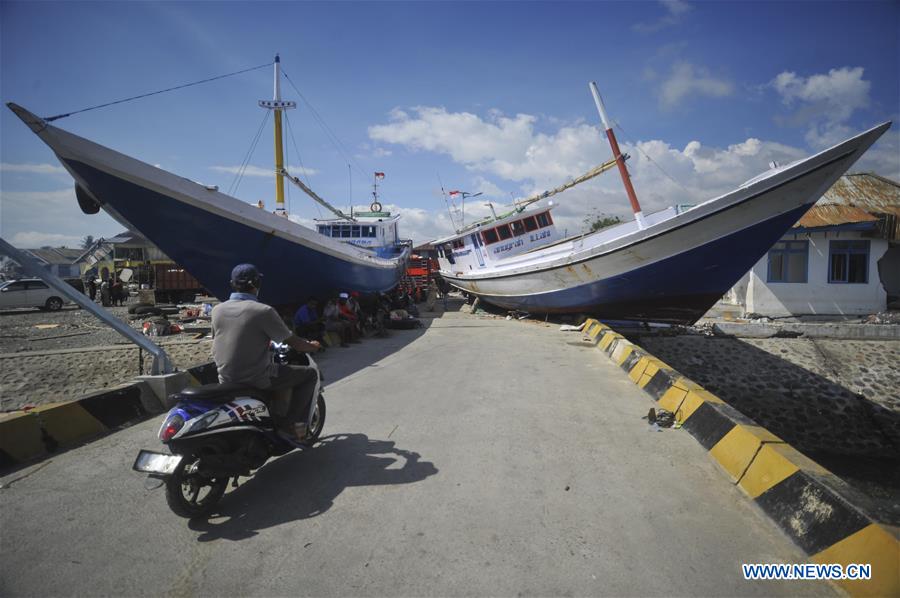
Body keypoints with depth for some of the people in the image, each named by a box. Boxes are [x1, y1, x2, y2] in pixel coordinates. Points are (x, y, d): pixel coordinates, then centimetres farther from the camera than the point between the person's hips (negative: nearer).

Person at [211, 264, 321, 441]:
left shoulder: (217, 310, 1)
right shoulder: (263, 311, -17)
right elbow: (294, 343, -11)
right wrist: (312, 346, 11)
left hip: (225, 379, 7)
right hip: (257, 379, -7)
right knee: (309, 374, 8)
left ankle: (279, 417, 37)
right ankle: (290, 423, 4)